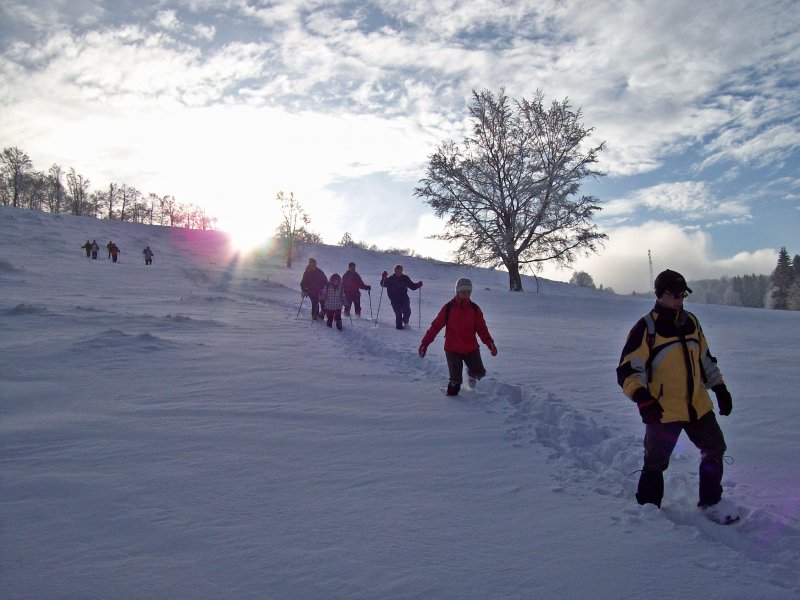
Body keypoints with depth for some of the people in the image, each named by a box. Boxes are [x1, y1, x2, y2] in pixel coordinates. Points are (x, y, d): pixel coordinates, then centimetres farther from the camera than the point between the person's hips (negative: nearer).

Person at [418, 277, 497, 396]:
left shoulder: (475, 309, 1)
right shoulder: (448, 308, -6)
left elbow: (482, 328, 2)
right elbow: (435, 326, -5)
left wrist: (490, 343, -11)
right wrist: (425, 343, -8)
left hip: (471, 348, 2)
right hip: (452, 349, -2)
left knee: (479, 373, 0)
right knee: (455, 378, -5)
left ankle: (471, 373, 36)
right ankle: (452, 392, 25)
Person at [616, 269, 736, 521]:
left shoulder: (690, 321, 10)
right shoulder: (646, 327, -11)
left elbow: (705, 359, 22)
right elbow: (628, 370, -16)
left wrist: (720, 388, 16)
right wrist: (641, 396, -30)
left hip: (698, 404, 7)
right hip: (663, 410, -6)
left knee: (715, 450, 15)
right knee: (656, 463, 1)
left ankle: (711, 501, 34)